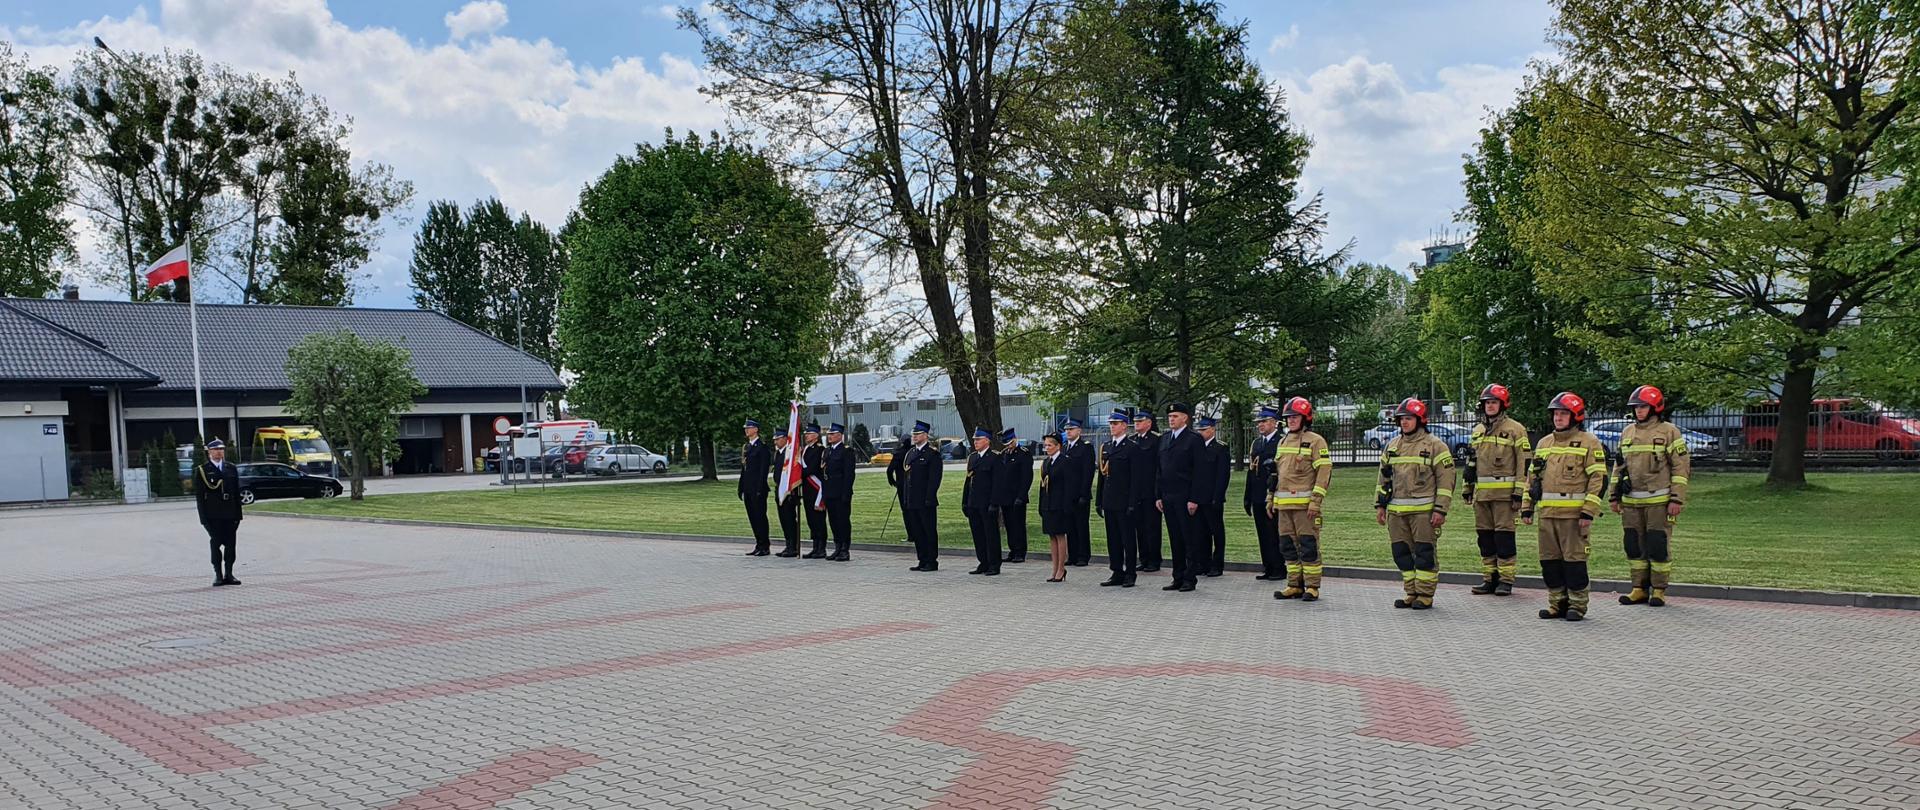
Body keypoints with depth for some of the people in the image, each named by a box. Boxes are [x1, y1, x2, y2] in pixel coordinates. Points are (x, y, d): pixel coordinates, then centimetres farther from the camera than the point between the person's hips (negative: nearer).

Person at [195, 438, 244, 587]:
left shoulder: (231, 469, 12)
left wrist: (238, 515, 6)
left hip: (230, 514, 3)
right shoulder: (202, 471, 1)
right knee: (216, 544, 0)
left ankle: (229, 574, 11)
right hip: (213, 516, -3)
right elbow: (199, 496, -1)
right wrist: (204, 518, -8)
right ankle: (218, 575, 6)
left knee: (231, 545, 3)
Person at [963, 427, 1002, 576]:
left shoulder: (994, 458, -8)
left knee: (991, 535, -1)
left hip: (987, 504, -7)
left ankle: (994, 565, 6)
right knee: (978, 535, 11)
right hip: (973, 504, 7)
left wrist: (993, 504, -18)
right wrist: (964, 502, 12)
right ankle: (984, 564, 20)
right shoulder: (972, 458, 14)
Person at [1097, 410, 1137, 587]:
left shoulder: (1131, 448, -7)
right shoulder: (1105, 447, 14)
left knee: (1128, 539, 0)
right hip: (1109, 501, 7)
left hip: (1124, 502, -7)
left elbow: (1134, 478, -10)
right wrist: (1099, 500, 12)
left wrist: (1132, 503, -15)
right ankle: (1117, 573, 17)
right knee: (1113, 539, 10)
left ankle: (1130, 574, 6)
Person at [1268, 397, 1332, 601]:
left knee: (1308, 545, -4)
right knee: (1287, 545, 9)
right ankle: (1294, 585, 17)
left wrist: (1316, 501, -16)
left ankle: (1312, 587, 2)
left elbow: (1324, 471, -10)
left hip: (1305, 504, -7)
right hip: (1283, 504, 7)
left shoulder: (1315, 441, -5)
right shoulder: (1283, 442, 19)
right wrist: (1271, 498, 20)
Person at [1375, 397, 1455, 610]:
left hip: (1423, 510, -6)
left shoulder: (1434, 445, -3)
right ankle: (1411, 593, 19)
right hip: (1396, 511, 6)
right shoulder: (1392, 446, 14)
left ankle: (1425, 595, 7)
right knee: (1402, 553, 9)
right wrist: (1380, 505, 14)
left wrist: (1440, 510, -11)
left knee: (1425, 553, -2)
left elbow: (1446, 479, -6)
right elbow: (1384, 477, 20)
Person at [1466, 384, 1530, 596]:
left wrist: (1519, 492, -12)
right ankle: (1489, 578, 16)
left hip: (1504, 492, -6)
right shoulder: (1478, 431, 17)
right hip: (1481, 493, 6)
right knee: (1485, 536, 8)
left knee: (1504, 535, -5)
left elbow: (1524, 463, -7)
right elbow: (1471, 462, 22)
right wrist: (1467, 488, 18)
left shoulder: (1515, 429, -3)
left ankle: (1506, 580, 1)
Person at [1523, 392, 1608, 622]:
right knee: (1549, 560, 9)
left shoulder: (1589, 443, -3)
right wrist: (1527, 508, 15)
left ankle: (1577, 606, 7)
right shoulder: (1544, 443, 17)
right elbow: (1532, 476, 20)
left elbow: (1599, 479, -8)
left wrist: (1588, 512, -14)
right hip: (1547, 513, 6)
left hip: (1574, 514, -6)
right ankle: (1557, 604, 19)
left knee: (1574, 560, -2)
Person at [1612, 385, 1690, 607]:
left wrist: (1677, 499, -11)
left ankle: (1659, 591, 8)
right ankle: (1639, 589, 16)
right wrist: (1615, 496, 16)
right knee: (1634, 546, 8)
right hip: (1631, 503, 5)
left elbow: (1681, 467, -6)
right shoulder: (1627, 433, 14)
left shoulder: (1669, 432, -3)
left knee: (1658, 546, -2)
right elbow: (1620, 466, 20)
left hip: (1659, 501, -5)